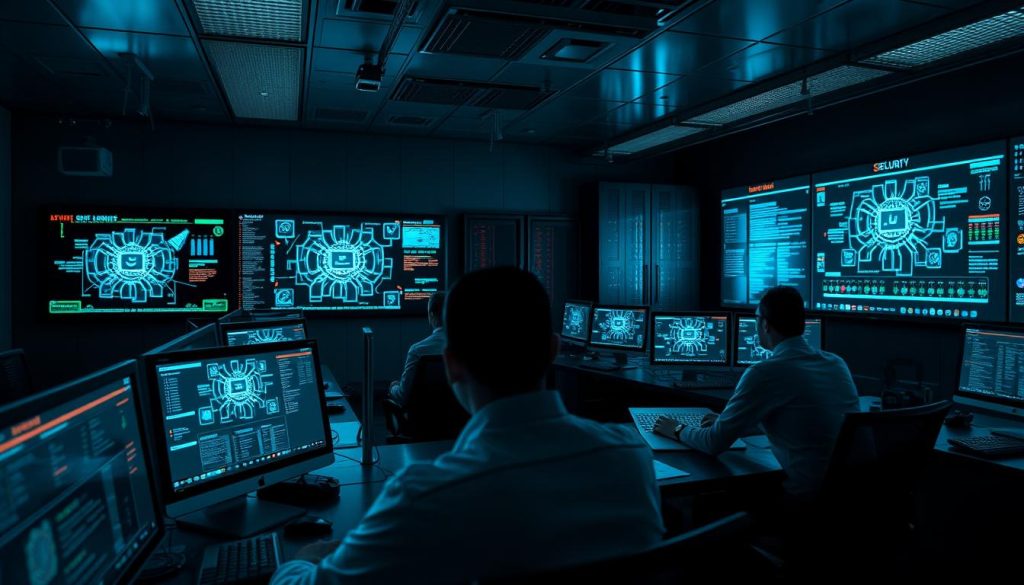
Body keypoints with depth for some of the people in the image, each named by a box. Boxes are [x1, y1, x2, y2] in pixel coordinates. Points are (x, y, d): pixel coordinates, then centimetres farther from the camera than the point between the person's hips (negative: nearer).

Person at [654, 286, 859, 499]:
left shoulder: (765, 373, -16)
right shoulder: (837, 363, 6)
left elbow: (714, 443, -9)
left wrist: (678, 430, 11)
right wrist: (726, 423, 25)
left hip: (809, 497, -7)